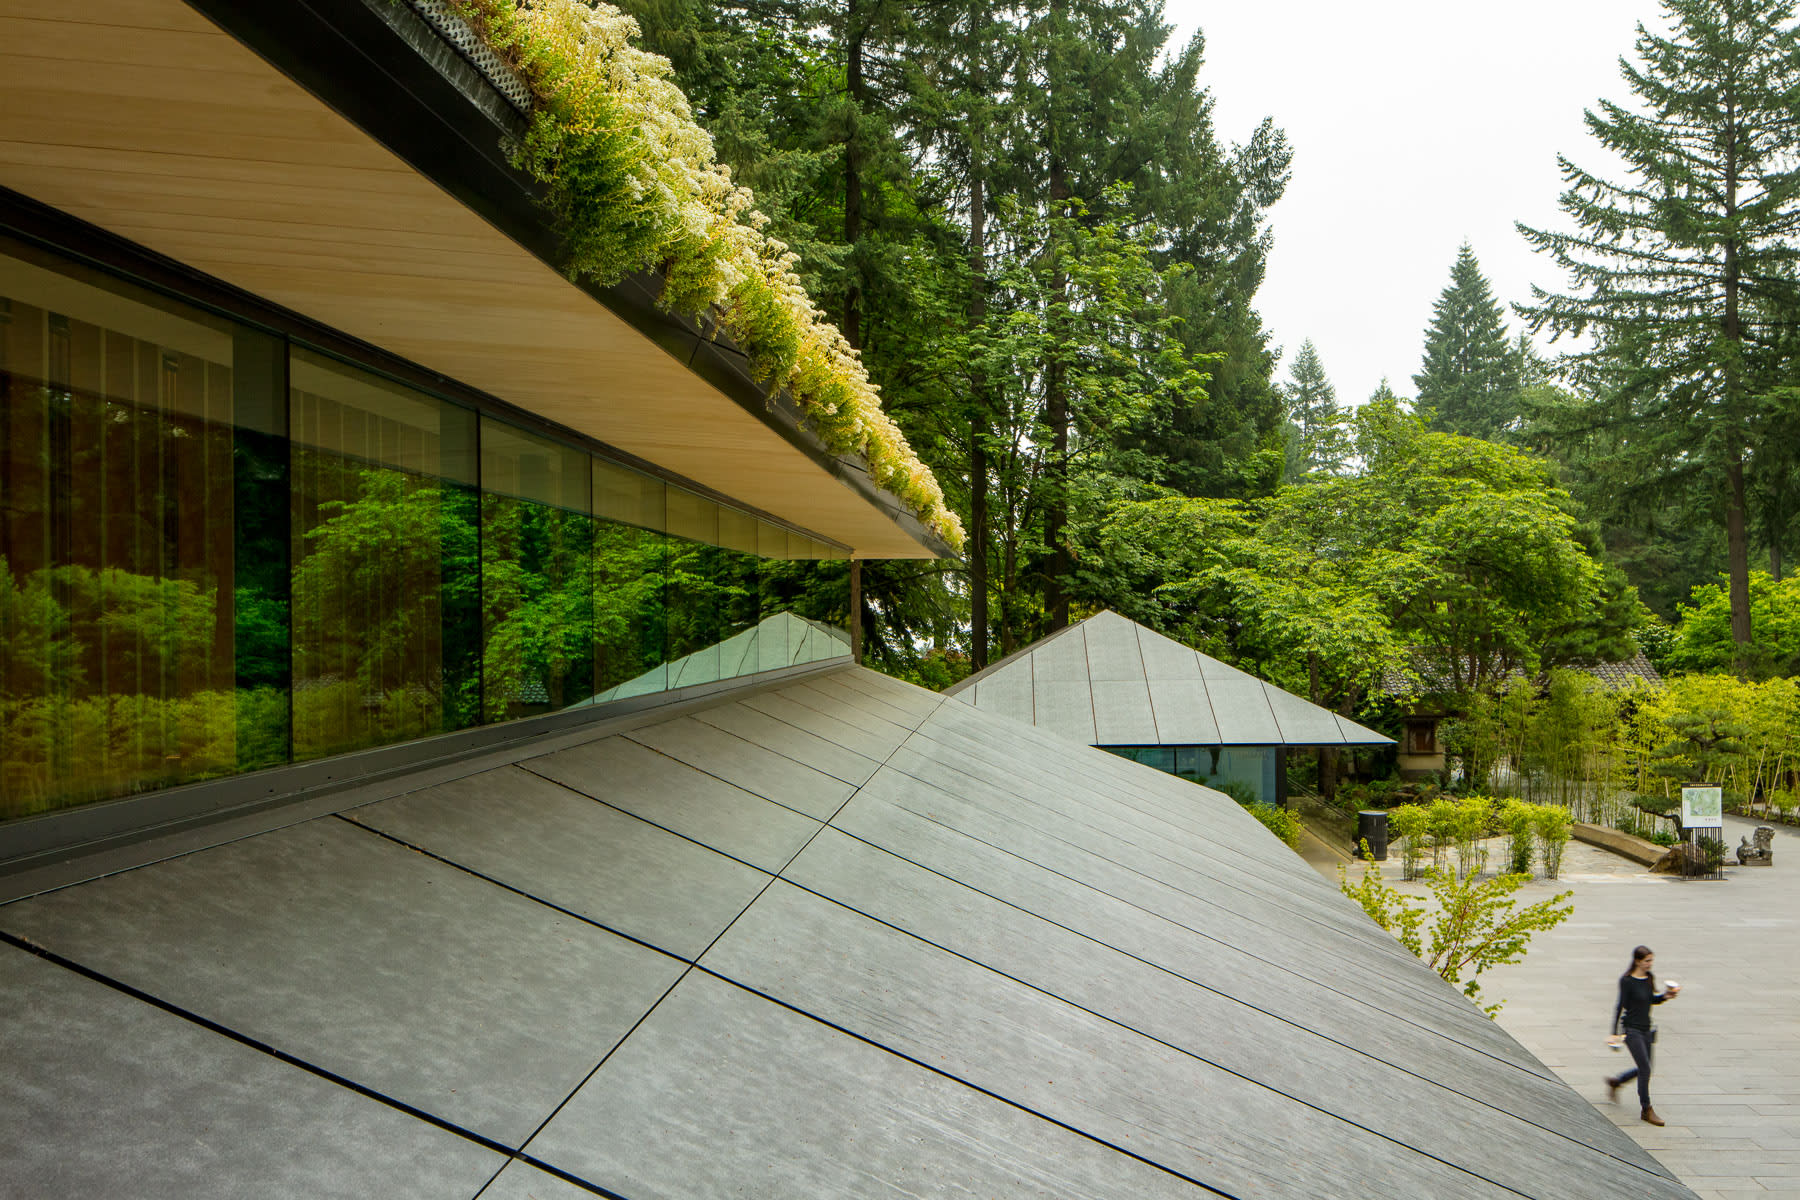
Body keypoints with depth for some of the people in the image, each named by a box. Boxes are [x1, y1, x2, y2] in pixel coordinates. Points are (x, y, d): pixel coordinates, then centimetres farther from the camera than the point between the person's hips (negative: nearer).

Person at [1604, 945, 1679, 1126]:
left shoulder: (1650, 978, 5)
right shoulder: (1627, 981, -14)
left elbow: (1652, 999, 19)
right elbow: (1621, 1006, -13)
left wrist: (1666, 995, -1)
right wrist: (1615, 1033, -13)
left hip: (1646, 1029, 7)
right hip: (1631, 1029, -7)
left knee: (1643, 1069, 12)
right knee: (1645, 1068, -10)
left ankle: (1615, 1081, 37)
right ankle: (1647, 1110, 1)